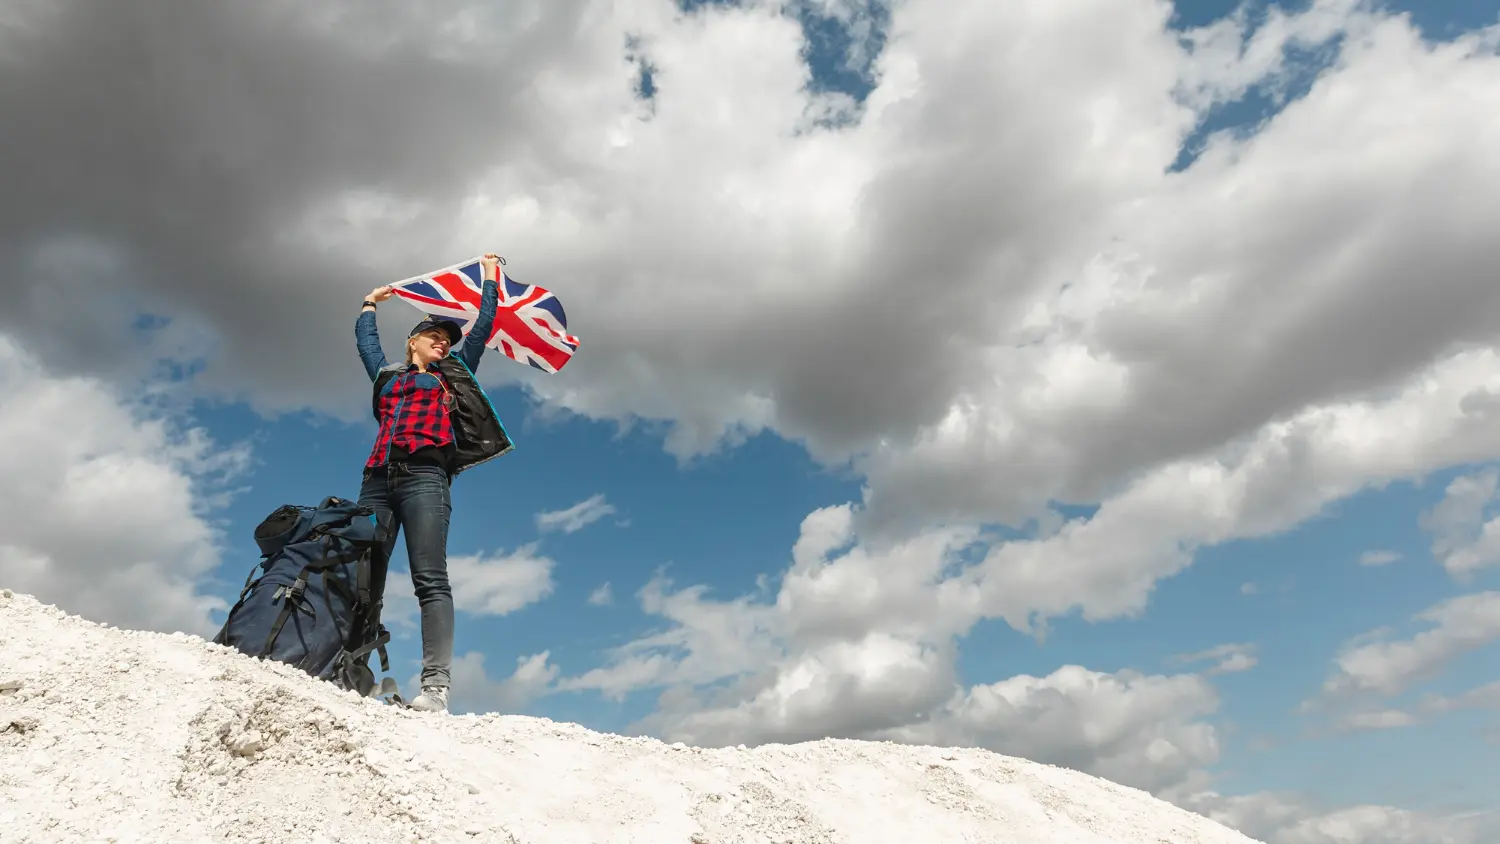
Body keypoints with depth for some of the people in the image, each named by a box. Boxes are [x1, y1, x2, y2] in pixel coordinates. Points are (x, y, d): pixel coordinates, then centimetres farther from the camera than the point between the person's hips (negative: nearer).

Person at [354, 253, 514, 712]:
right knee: (362, 581, -7)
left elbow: (483, 325, 30)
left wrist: (491, 278, 40)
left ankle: (436, 685, -28)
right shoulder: (387, 375, 29)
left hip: (424, 476, -4)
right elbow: (364, 338, 45)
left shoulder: (453, 373, 25)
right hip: (377, 480, 4)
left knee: (430, 579, -17)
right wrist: (371, 303, 59)